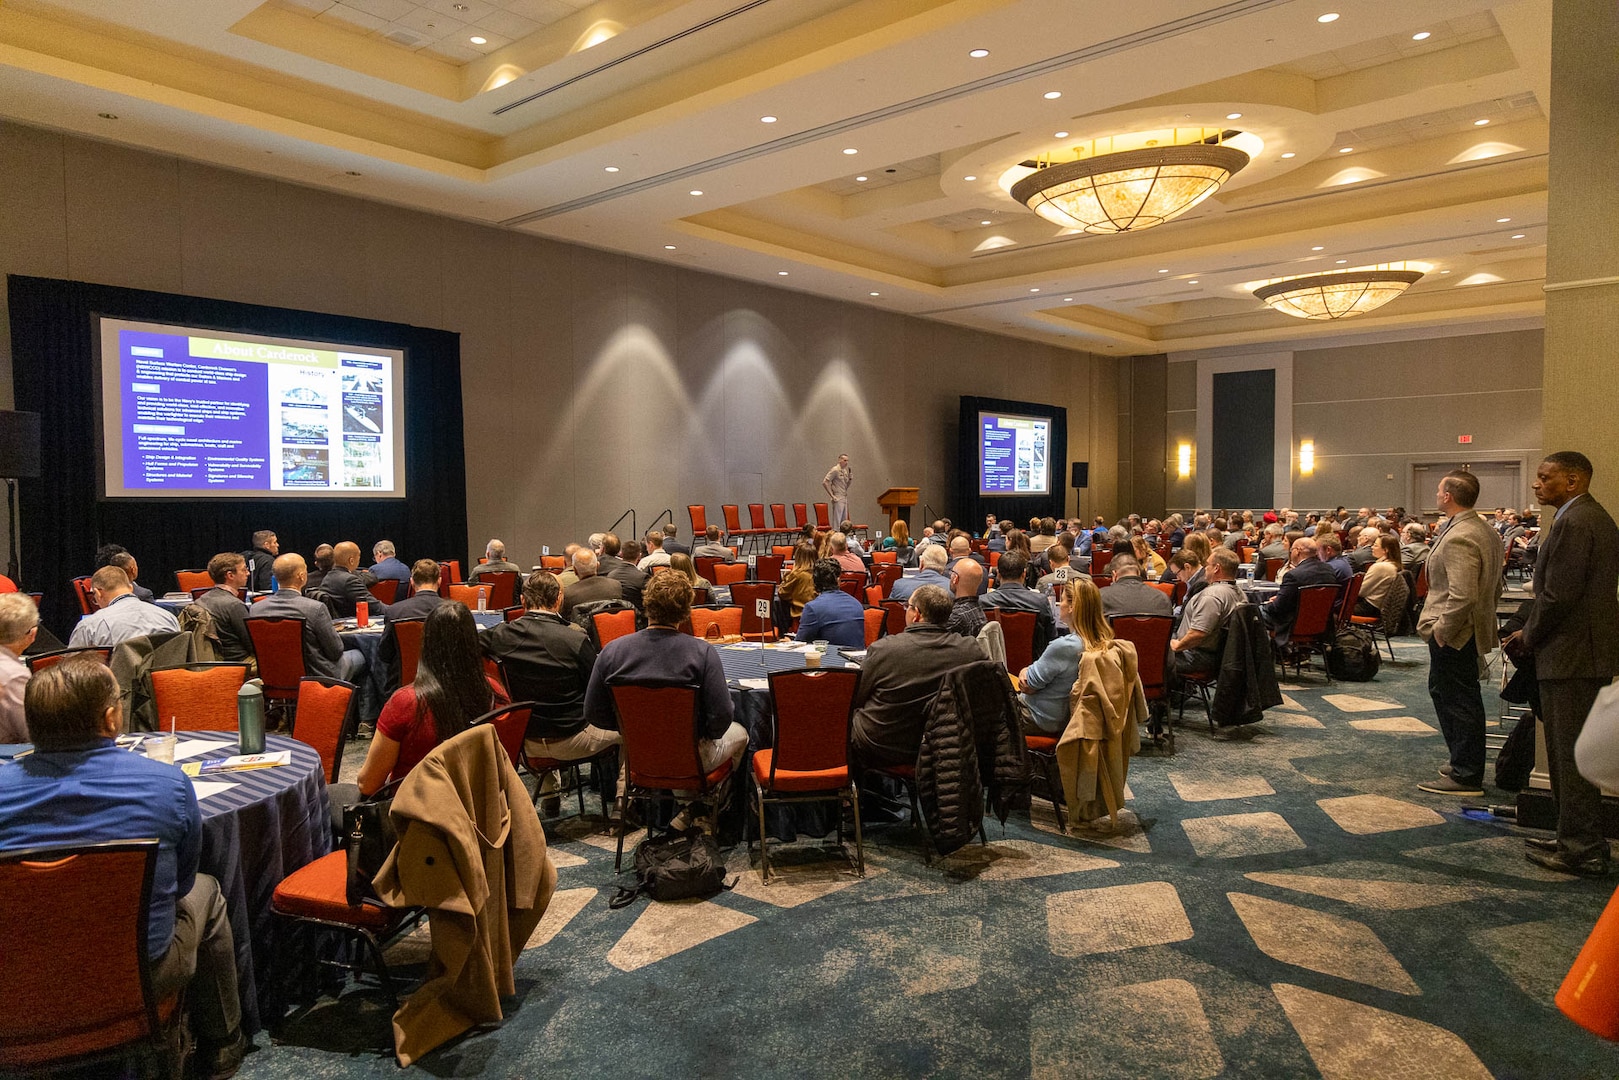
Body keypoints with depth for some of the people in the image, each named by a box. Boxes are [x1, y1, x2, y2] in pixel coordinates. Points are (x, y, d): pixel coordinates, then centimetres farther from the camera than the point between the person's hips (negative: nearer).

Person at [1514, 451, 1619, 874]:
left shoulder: (1573, 523, -18)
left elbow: (1558, 595, -22)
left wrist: (1529, 634, -6)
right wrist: (1534, 632, 13)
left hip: (1572, 655, -11)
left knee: (1572, 756, -2)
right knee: (1571, 753, 17)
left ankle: (1582, 850, 7)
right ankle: (1578, 839, 26)